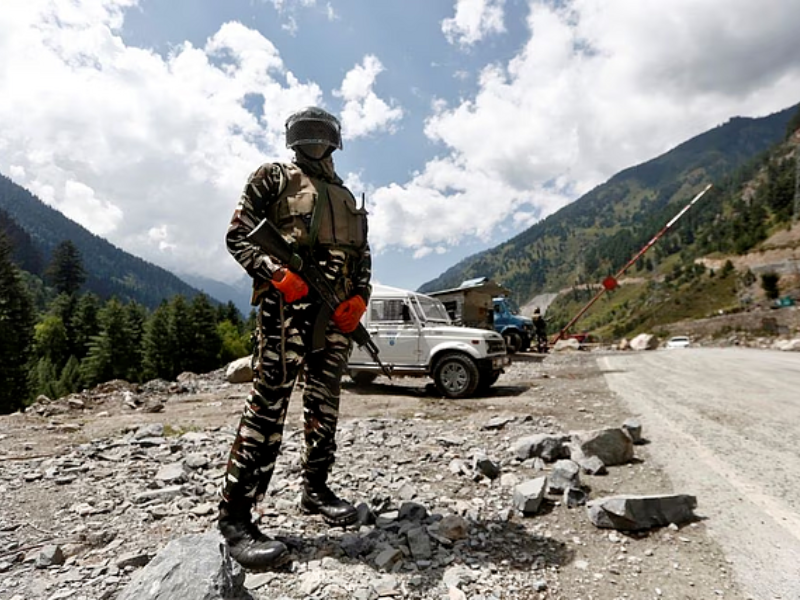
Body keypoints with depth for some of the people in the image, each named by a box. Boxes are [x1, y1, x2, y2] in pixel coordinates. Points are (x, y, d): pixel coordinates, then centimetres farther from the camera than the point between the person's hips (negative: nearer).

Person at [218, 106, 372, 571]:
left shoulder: (346, 197, 26)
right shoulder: (273, 178, 11)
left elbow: (363, 255, 21)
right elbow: (239, 236, 2)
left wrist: (359, 296, 1)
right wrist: (276, 272, -16)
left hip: (338, 309, 6)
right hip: (287, 302, -5)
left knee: (325, 402, 9)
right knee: (269, 403, -12)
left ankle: (316, 489, 23)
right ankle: (236, 517, -7)